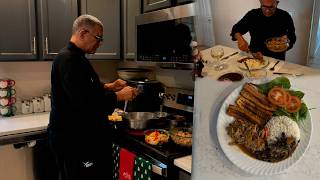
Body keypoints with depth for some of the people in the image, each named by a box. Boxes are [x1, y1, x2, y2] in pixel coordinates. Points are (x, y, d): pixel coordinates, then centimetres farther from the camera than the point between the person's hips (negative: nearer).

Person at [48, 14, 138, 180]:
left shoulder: (76, 58, 13)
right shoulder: (67, 59, -21)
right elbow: (84, 101, -29)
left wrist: (109, 87, 8)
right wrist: (119, 96, -20)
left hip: (82, 135, 10)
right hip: (72, 139, -10)